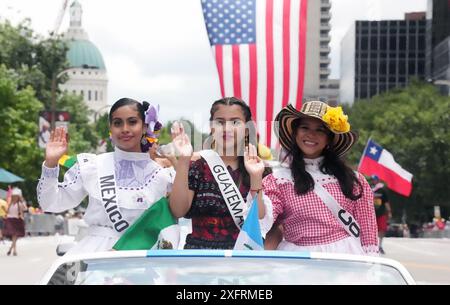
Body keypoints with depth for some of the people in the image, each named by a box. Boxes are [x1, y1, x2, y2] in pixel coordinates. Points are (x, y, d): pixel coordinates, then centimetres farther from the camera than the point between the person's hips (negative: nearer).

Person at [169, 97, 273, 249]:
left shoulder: (260, 168, 4)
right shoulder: (198, 164, 0)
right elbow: (178, 211, -11)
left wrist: (256, 179, -13)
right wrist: (183, 161, -18)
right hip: (201, 246, 0)